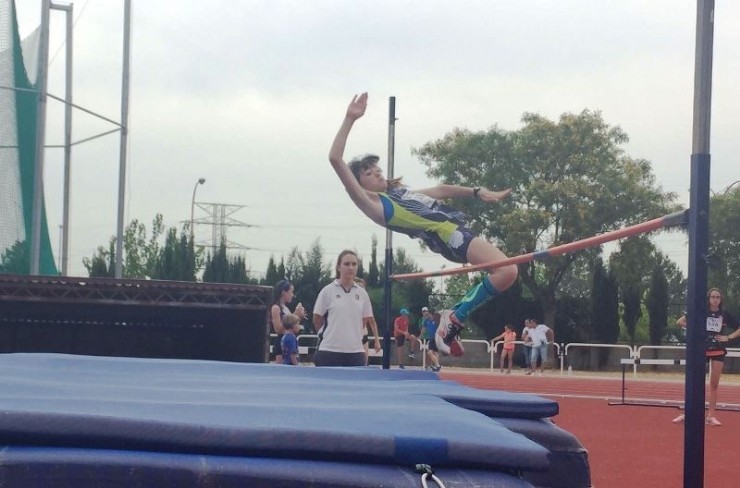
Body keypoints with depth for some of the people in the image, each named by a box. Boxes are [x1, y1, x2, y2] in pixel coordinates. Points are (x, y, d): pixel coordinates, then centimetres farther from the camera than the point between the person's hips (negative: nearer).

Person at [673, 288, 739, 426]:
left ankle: (711, 416, 8)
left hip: (718, 352, 2)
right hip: (702, 350, -2)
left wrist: (728, 337, -6)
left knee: (714, 384, 4)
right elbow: (680, 322, 0)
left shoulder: (725, 314, 2)